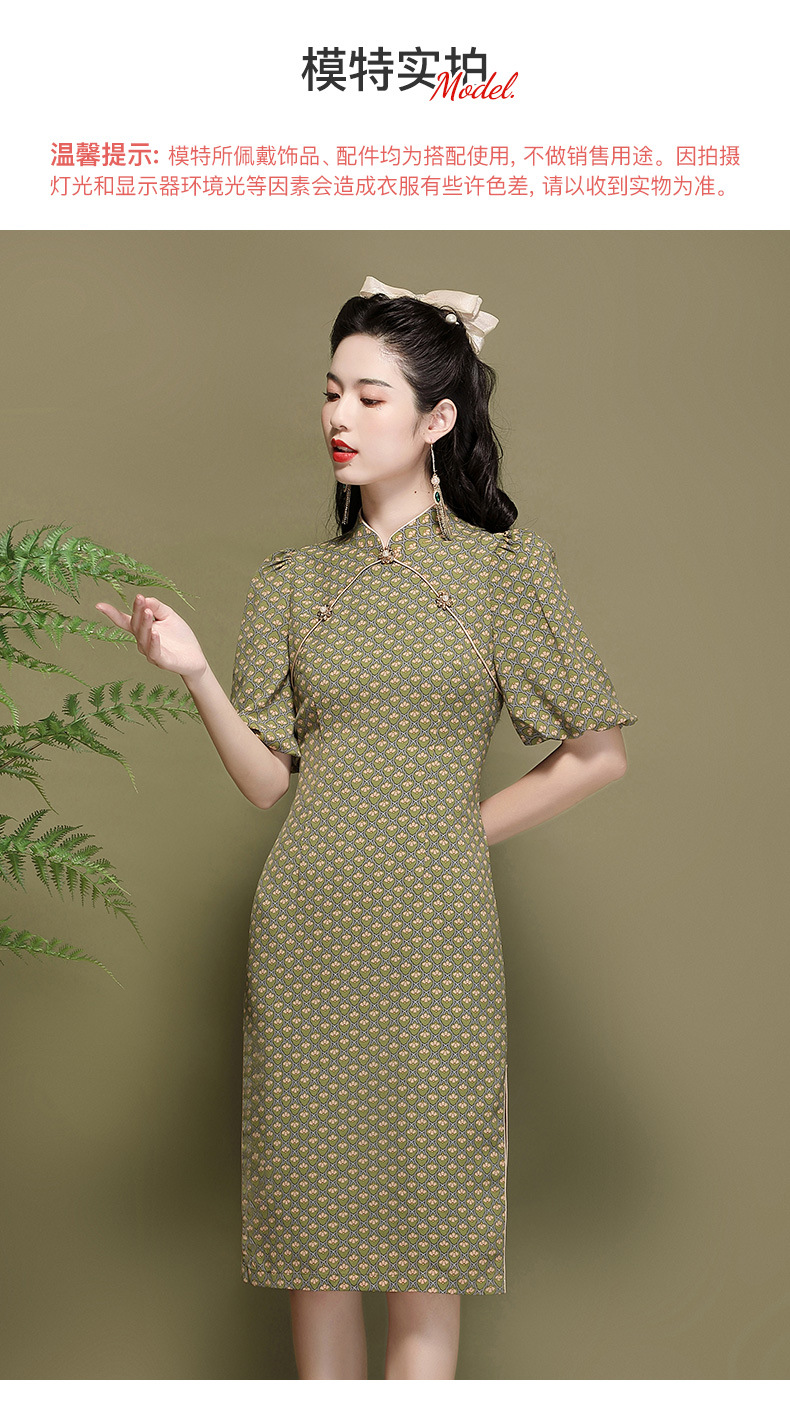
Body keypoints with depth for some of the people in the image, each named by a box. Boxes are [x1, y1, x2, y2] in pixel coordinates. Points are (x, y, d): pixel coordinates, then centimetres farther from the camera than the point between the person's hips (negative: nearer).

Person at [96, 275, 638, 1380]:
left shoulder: (504, 565, 2)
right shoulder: (293, 582, 9)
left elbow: (598, 754, 4)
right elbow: (267, 780, 4)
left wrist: (463, 830, 2)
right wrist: (194, 673, -10)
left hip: (433, 921, -2)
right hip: (309, 922, 2)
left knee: (423, 1206, 3)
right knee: (315, 1205, 7)